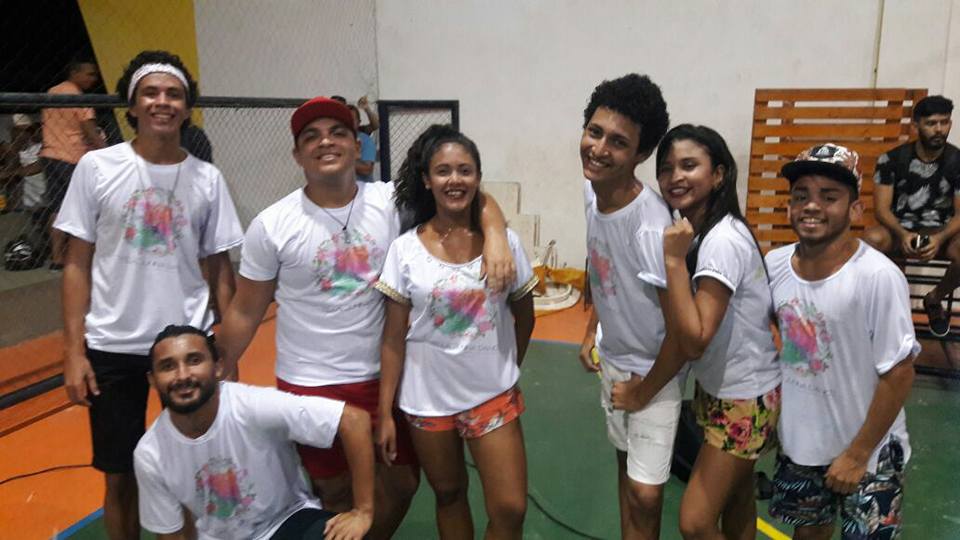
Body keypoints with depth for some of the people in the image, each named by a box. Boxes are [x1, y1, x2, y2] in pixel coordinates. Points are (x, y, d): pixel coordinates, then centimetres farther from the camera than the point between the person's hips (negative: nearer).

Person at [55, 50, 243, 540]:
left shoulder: (207, 179, 1)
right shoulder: (96, 167, -2)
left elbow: (219, 270, 4)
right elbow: (77, 264, 0)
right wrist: (74, 351, -4)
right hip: (112, 347, 0)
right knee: (121, 477, 11)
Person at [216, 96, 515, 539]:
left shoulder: (390, 202, -7)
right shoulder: (271, 226, -9)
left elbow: (476, 198, -5)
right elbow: (245, 312, 0)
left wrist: (495, 237, -25)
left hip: (385, 375, 2)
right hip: (310, 386, -2)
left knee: (402, 483, 16)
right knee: (338, 493, 14)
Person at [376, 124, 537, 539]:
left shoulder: (505, 241, -6)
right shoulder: (405, 249, -8)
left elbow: (524, 316, 8)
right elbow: (393, 338, -5)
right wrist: (385, 412, -5)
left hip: (493, 395, 0)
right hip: (427, 398, 0)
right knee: (449, 495, 18)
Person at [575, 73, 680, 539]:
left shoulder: (651, 226, -33)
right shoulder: (592, 190, -9)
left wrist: (645, 387, -13)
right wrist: (592, 330, 9)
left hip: (652, 370, -7)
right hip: (611, 358, 7)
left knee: (645, 492, -1)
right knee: (626, 463, 22)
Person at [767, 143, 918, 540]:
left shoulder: (878, 277, -24)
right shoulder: (774, 265, -9)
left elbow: (898, 374, -18)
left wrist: (858, 453, -14)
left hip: (867, 451, -4)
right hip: (798, 441, 5)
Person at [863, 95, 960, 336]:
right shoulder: (892, 159, -7)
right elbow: (882, 208, -10)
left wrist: (940, 238, -28)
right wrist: (903, 234, -30)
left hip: (940, 231, 1)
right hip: (900, 230, -1)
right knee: (871, 239, -36)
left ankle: (934, 299, 1)